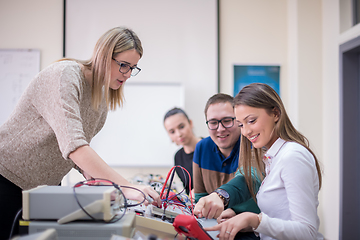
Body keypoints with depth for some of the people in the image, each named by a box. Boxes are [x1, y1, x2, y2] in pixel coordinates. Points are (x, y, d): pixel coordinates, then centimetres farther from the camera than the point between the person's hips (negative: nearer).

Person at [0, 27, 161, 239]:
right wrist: (126, 187, -40)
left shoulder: (104, 96, 3)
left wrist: (97, 179, -13)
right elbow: (72, 144, -36)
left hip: (46, 184, 7)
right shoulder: (66, 75, -23)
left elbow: (80, 153, 7)